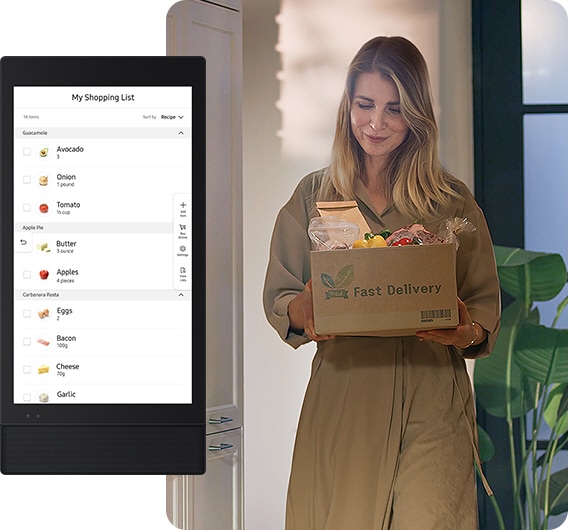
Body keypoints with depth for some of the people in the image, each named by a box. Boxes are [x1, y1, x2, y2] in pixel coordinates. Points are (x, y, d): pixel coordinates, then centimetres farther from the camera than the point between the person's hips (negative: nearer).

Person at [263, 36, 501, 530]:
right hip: (341, 400, 1)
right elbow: (277, 295, 9)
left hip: (432, 402, -1)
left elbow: (486, 300, 8)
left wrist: (470, 333, -14)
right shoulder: (313, 196, 9)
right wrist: (302, 312, -14)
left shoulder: (454, 201, 7)